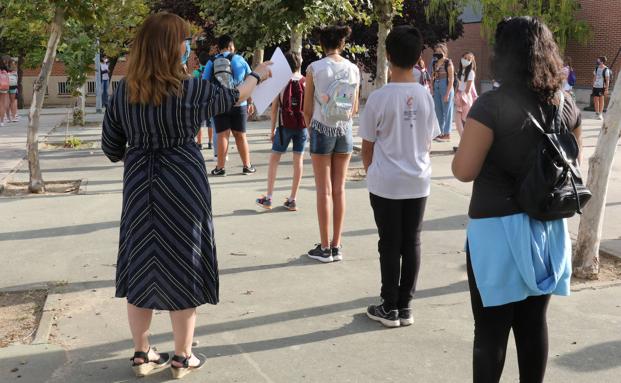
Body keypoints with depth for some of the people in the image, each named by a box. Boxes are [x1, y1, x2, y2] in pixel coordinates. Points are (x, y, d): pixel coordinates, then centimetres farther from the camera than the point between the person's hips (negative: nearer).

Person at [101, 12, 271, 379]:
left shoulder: (124, 91, -2)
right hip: (182, 186, -4)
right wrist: (258, 75, 24)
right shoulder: (189, 89, -13)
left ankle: (143, 354, 25)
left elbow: (112, 148, 4)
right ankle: (182, 357, 19)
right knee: (182, 269, 8)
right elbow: (230, 97, 6)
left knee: (142, 268, 13)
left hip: (139, 187, 4)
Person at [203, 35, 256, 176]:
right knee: (240, 135, 9)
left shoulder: (211, 62, 2)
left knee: (222, 135, 1)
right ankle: (247, 166, 15)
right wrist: (251, 102, 9)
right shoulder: (239, 59, 1)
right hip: (238, 103, 0)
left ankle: (220, 168, -1)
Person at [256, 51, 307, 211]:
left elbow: (275, 107, -2)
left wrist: (273, 129, 5)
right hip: (302, 126, 1)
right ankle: (293, 199, 8)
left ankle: (268, 198, 10)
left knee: (274, 158, 10)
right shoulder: (305, 82, 0)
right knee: (298, 159, 6)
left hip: (284, 125, -1)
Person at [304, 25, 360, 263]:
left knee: (324, 190, 2)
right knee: (339, 189, 8)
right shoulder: (353, 69, 0)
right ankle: (336, 247, 12)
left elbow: (307, 109, -4)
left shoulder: (315, 68, -8)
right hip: (345, 130, 3)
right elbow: (354, 109, 6)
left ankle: (325, 248, 5)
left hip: (322, 129, -3)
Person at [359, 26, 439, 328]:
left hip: (386, 182, -3)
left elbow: (367, 146, -4)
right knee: (412, 243, 10)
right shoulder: (425, 96, -3)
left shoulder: (379, 98, -12)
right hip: (418, 181, 3)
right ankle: (405, 306, 18)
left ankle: (390, 308, 14)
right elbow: (428, 141, 6)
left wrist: (370, 172, 13)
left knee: (390, 245, 6)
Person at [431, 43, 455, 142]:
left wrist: (447, 94, -16)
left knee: (447, 111, -1)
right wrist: (432, 90, 7)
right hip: (436, 88, 7)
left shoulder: (448, 63, -8)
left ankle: (447, 134, 4)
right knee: (438, 111, 11)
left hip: (446, 87, -7)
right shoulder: (435, 63, 11)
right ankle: (441, 132, 20)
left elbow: (451, 79, -11)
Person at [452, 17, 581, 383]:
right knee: (534, 320, 17)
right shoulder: (566, 105, 3)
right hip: (549, 227, 6)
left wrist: (469, 141, 2)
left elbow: (464, 170, -16)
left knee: (491, 328, 6)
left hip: (499, 228, -5)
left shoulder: (493, 105, -16)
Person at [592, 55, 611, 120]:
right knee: (595, 100, 7)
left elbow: (607, 80, -11)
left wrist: (606, 89, -13)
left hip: (602, 87, -6)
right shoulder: (596, 68, 9)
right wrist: (593, 85, 15)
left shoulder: (606, 70, -10)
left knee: (601, 99, -1)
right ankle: (597, 113, 19)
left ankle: (601, 114, 4)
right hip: (595, 86, 6)